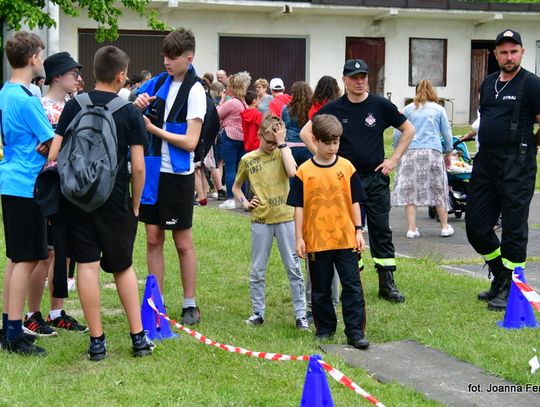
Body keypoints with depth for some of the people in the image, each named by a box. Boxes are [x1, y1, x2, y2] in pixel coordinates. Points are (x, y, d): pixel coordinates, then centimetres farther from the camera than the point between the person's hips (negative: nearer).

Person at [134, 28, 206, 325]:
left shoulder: (194, 91, -12)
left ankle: (190, 304, 14)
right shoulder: (160, 81, 5)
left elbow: (190, 142, -18)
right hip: (153, 169, 6)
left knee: (183, 242, 4)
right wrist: (138, 103, -6)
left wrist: (153, 128, -16)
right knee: (153, 238, 8)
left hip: (178, 175, -5)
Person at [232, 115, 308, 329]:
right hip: (260, 220, 1)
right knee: (257, 270, 7)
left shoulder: (282, 153, 2)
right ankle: (258, 312, 19)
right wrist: (245, 203, -1)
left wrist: (282, 143, -13)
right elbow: (236, 187, 17)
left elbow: (292, 172, -19)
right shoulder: (248, 159, 4)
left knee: (294, 268, 2)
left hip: (285, 217, -1)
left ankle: (301, 314, 7)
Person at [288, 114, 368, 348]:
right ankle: (325, 329, 24)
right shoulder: (304, 171, -2)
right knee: (320, 289, 10)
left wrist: (358, 231, 3)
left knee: (352, 286, -1)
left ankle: (355, 331, 3)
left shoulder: (346, 167, 1)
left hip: (346, 239, 0)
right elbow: (298, 206, 0)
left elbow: (355, 201, 7)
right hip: (316, 240, 0)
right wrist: (299, 238, -3)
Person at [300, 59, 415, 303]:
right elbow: (306, 132, 5)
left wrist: (394, 159, 1)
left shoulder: (381, 105, 0)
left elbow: (408, 130, 9)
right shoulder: (333, 109, 0)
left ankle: (387, 284, 10)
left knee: (381, 230, 4)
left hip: (376, 177, 0)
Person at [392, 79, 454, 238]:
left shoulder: (408, 109, 7)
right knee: (438, 191, 9)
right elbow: (447, 133, 12)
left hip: (410, 152, 0)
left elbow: (397, 133, 7)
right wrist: (448, 154, 26)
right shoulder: (439, 109, 8)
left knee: (409, 190, 4)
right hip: (432, 152, 0)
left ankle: (412, 229, 0)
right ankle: (445, 227, 16)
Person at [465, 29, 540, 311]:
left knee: (513, 229, 0)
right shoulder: (488, 83, 14)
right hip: (485, 161, 8)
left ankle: (510, 289, 11)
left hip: (516, 166, -7)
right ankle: (500, 277, 29)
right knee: (476, 226, 11)